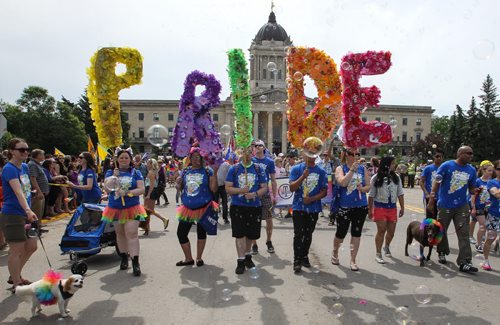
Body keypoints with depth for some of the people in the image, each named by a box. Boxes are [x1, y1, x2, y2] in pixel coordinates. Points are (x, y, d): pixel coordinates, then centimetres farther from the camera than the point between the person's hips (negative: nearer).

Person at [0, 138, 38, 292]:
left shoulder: (25, 167, 9)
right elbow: (18, 192, -31)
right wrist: (28, 210, -43)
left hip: (25, 215, 8)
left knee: (31, 246, 14)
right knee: (17, 250, 0)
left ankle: (15, 276, 32)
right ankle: (16, 284, 14)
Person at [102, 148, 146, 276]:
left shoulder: (136, 173, 1)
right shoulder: (110, 172, 4)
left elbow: (141, 189, -7)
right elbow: (107, 190, -4)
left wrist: (127, 192, -20)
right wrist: (114, 177, -16)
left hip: (132, 208, -3)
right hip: (115, 208, 3)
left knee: (131, 233, -12)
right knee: (120, 233, 14)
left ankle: (135, 262, -11)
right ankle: (124, 258, 31)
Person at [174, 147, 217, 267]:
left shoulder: (207, 171, -5)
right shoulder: (185, 171, 6)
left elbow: (213, 189, -10)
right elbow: (180, 188, 13)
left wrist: (214, 174, -19)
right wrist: (178, 184, -9)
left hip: (203, 207, -4)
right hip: (188, 207, 4)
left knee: (201, 232, 10)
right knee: (181, 232, 5)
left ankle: (199, 258, 28)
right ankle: (188, 258, 23)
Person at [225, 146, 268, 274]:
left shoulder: (258, 169, 4)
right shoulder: (234, 169, 1)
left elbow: (264, 187, 4)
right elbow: (228, 188, -1)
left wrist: (255, 194, -15)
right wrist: (240, 190, -18)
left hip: (254, 206, 2)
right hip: (237, 206, -2)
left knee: (251, 234, 14)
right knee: (240, 234, -3)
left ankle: (248, 256, 36)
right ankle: (241, 261, 7)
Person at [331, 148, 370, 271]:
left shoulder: (363, 169, 6)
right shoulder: (340, 168, -3)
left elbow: (368, 186, 7)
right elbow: (343, 183, -19)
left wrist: (362, 189, -14)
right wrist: (352, 170, -22)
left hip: (361, 206, 3)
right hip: (344, 206, -3)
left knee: (356, 233, 7)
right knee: (341, 233, 5)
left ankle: (353, 260, 18)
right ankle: (335, 253, 34)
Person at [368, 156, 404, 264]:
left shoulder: (396, 177, 5)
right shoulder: (376, 178, -6)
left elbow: (400, 194, 8)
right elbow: (371, 195, -4)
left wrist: (402, 208, 5)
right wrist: (370, 210, -5)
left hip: (392, 207, 4)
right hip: (380, 207, -4)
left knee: (391, 231, 10)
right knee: (381, 230, -6)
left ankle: (387, 247, 39)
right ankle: (378, 254, 7)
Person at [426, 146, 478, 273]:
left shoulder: (471, 170, 5)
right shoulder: (446, 166, -8)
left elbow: (471, 189, 12)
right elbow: (436, 183, -9)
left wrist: (476, 191, -13)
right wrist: (431, 202, -13)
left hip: (462, 206, 3)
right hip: (445, 205, -3)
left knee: (464, 234, -4)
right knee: (441, 231, 12)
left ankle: (464, 262, -2)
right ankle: (442, 252, 34)